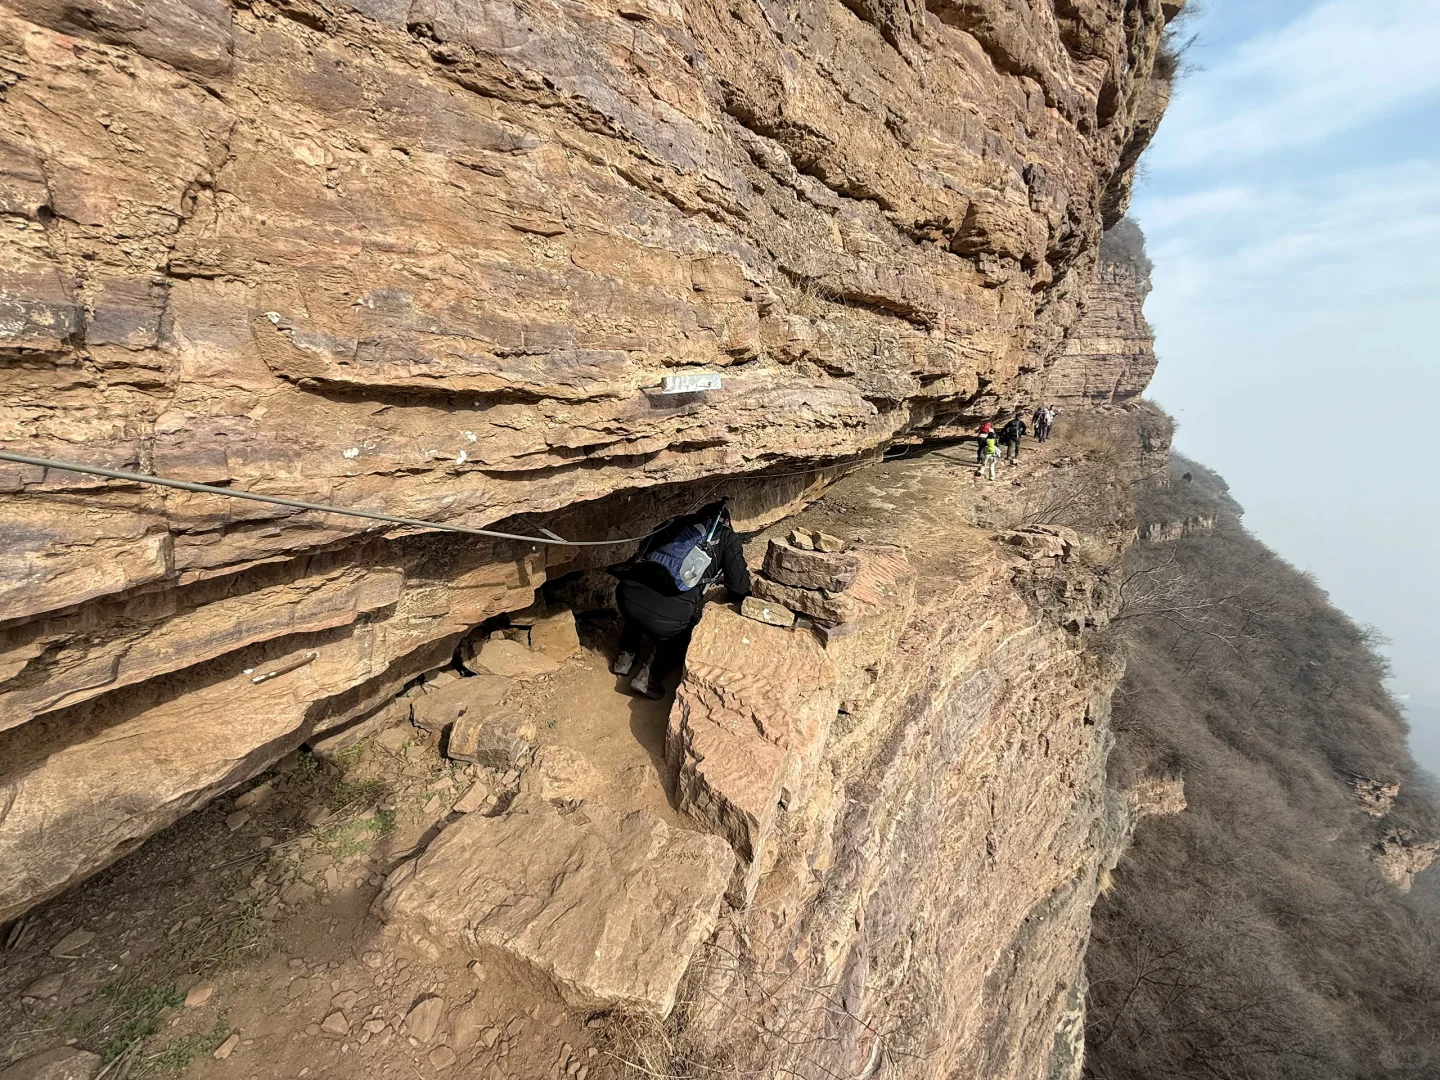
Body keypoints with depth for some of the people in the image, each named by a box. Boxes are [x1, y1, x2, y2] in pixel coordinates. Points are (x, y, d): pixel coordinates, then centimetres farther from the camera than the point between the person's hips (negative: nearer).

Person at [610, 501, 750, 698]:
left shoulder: (681, 522, 23)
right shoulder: (727, 537, 14)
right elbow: (739, 589, 12)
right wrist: (744, 574, 35)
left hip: (628, 595, 4)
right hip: (669, 614, -4)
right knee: (681, 631, 31)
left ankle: (625, 657, 32)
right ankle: (648, 676, 14)